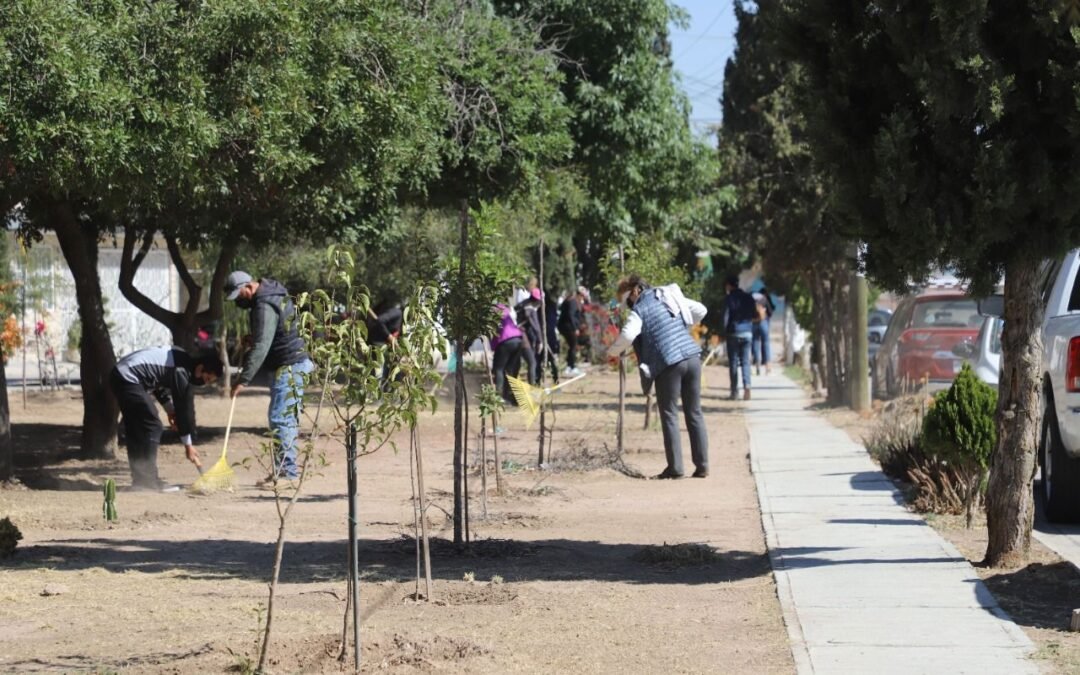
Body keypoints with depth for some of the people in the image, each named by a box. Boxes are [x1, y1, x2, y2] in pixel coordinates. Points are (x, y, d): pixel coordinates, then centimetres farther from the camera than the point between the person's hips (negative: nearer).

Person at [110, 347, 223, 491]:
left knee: (136, 429, 14)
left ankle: (140, 479, 17)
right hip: (128, 379, -11)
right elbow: (185, 409, -12)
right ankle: (148, 480, -7)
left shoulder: (183, 359, 12)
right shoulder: (182, 372, -16)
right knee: (152, 426, -8)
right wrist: (188, 444, -5)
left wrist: (169, 407, 11)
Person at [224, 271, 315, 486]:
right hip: (287, 365, 11)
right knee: (286, 418, 13)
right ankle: (288, 468, 18)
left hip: (289, 366, -11)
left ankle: (286, 471, -14)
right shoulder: (271, 292, 12)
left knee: (280, 418, -12)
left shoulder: (265, 307, -21)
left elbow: (261, 347, -28)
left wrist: (244, 379, -30)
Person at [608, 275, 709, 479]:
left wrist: (613, 352, 0)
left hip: (669, 363, -6)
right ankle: (702, 465, 10)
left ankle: (675, 467, 1)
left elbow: (627, 335, -17)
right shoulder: (670, 297, 17)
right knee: (694, 413, 11)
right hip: (692, 358, 6)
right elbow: (700, 310, 18)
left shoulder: (639, 310, -2)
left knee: (669, 415, 4)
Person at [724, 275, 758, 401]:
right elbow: (755, 315, 10)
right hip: (747, 332, 3)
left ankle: (735, 391, 5)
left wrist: (724, 330, 1)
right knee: (745, 361, 6)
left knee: (733, 362, 5)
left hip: (734, 333, -3)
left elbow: (726, 316, -12)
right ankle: (747, 386, -13)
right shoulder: (748, 297, 6)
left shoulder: (729, 298, -8)